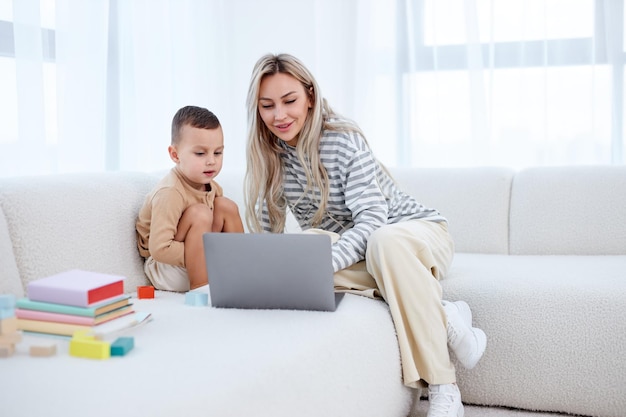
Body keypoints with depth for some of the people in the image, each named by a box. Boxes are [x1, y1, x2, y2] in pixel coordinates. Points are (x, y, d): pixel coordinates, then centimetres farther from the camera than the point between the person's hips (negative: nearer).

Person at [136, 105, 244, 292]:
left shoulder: (209, 185, -4)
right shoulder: (169, 193, -29)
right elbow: (159, 249, -32)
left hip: (200, 262, 8)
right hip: (165, 268, -8)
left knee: (226, 206, -1)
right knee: (199, 214, -28)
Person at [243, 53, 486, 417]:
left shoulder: (343, 138, -18)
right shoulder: (271, 155, -1)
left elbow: (372, 220, -27)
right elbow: (266, 231, 0)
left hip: (416, 231, -4)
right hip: (354, 252, 5)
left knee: (385, 242, -41)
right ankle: (445, 315, -24)